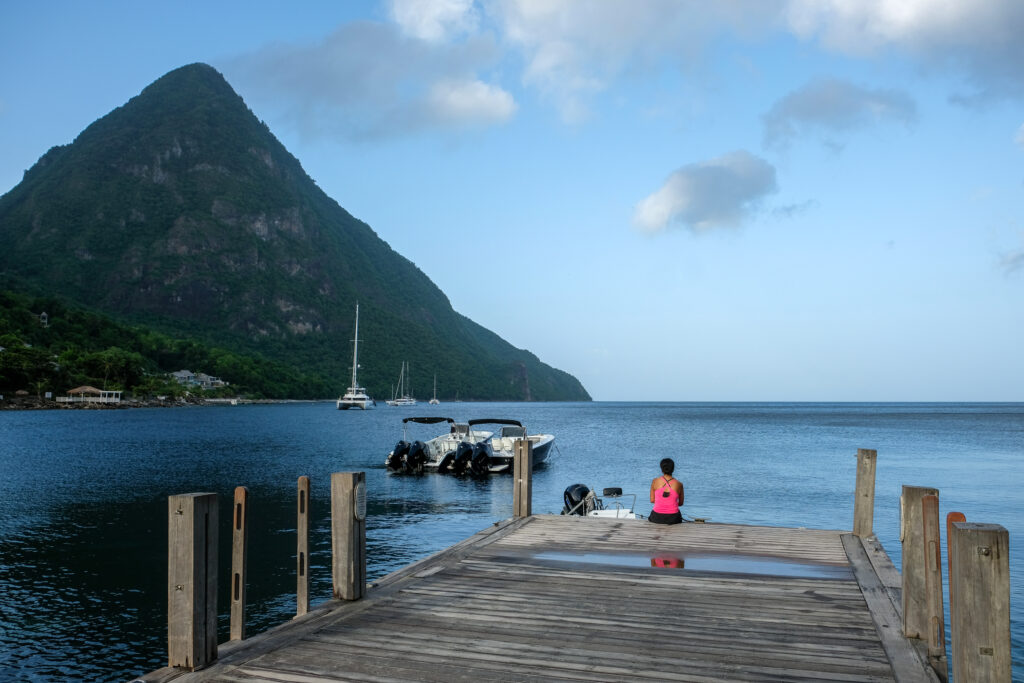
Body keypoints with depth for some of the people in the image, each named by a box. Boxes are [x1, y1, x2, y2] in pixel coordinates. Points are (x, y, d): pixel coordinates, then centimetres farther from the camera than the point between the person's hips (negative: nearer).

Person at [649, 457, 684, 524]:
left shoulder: (655, 481, -7)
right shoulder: (679, 484, -6)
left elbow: (652, 500, 2)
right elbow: (681, 503, 6)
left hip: (657, 518, 0)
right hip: (673, 519, 0)